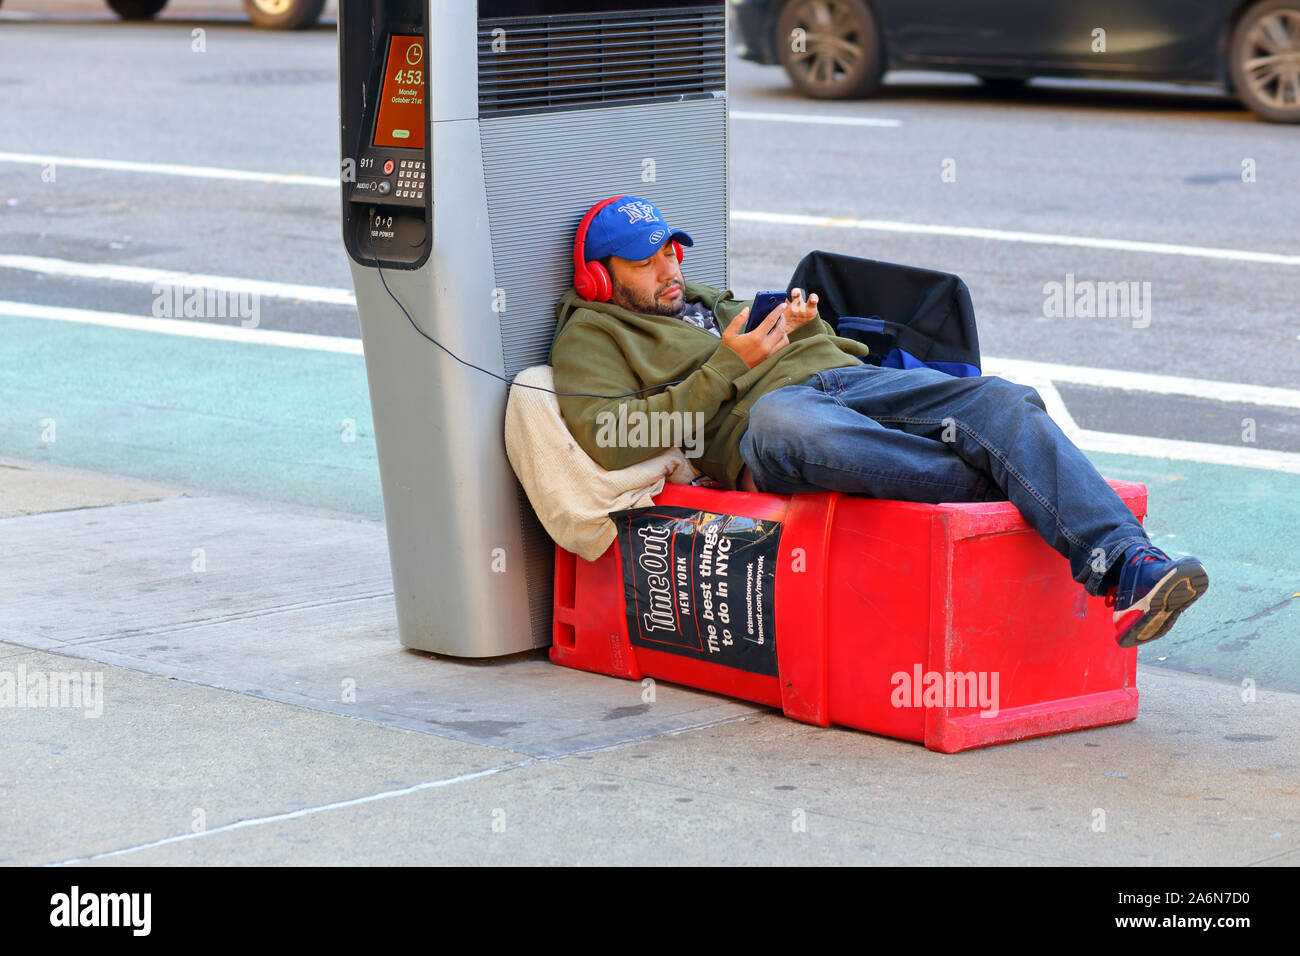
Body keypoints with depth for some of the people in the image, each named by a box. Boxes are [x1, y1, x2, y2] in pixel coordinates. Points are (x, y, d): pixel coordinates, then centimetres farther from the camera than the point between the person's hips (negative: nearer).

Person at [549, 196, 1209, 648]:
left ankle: (1125, 566, -42)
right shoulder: (592, 334, 18)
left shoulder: (707, 301, 39)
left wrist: (802, 326, 12)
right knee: (785, 418, -45)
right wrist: (729, 368, -4)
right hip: (760, 424, -6)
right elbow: (611, 441, -3)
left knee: (1001, 401, -22)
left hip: (844, 377, 6)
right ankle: (1001, 487, -39)